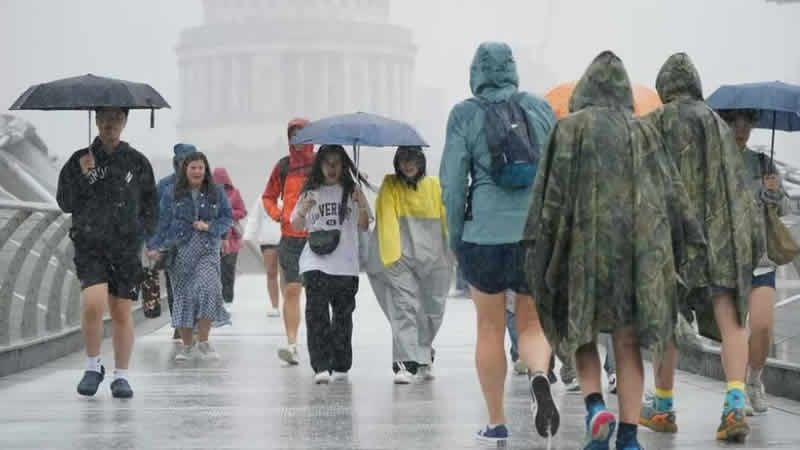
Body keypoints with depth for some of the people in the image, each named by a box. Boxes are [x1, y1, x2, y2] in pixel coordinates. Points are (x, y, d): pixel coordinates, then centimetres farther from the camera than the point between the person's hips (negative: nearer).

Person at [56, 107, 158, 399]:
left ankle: (121, 376, 14)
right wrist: (83, 175, -11)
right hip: (89, 244, -1)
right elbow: (65, 203, 2)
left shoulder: (137, 162, 7)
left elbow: (151, 205, 13)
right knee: (94, 304, -19)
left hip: (127, 247, 1)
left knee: (122, 312, 2)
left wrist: (142, 233, -1)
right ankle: (93, 366, 1)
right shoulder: (79, 161, 6)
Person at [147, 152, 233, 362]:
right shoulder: (172, 195, 7)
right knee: (183, 295, 1)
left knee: (207, 289, -20)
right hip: (180, 250, 1)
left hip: (207, 250, -1)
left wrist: (209, 226, -9)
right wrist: (157, 247, -5)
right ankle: (187, 346, 13)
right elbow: (162, 222, 4)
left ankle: (204, 342, -10)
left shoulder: (217, 193, 9)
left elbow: (227, 219, 9)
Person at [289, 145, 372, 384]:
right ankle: (320, 367, -15)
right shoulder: (310, 192, 9)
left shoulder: (352, 192, 8)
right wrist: (302, 211, -10)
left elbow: (364, 225, 5)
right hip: (315, 263, -1)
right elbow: (296, 226, 10)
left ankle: (340, 366, 17)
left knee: (343, 315, 6)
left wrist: (361, 205, -13)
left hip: (346, 265, 1)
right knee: (316, 314, -11)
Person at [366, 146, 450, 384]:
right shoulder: (390, 186, 2)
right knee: (404, 307, -14)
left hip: (433, 259, 3)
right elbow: (387, 218, -7)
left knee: (431, 311, 9)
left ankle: (423, 358, 30)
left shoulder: (433, 186, 8)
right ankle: (405, 364, -16)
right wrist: (392, 254, -19)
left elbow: (446, 219, 8)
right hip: (400, 258, -3)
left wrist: (451, 254, 1)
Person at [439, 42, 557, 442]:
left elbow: (452, 180, -2)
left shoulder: (465, 115, 0)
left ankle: (496, 422, 16)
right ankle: (540, 375, -18)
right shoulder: (540, 109, 7)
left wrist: (455, 238, 7)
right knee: (532, 324, 13)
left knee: (490, 328, 11)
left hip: (485, 233, -2)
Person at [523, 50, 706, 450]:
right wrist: (687, 251, 7)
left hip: (585, 243, -2)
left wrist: (538, 245, -7)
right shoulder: (644, 132, 9)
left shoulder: (570, 128, 1)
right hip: (637, 246, 2)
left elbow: (552, 188, -7)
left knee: (581, 330, 13)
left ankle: (595, 407, -11)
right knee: (628, 343, 6)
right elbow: (672, 193, 5)